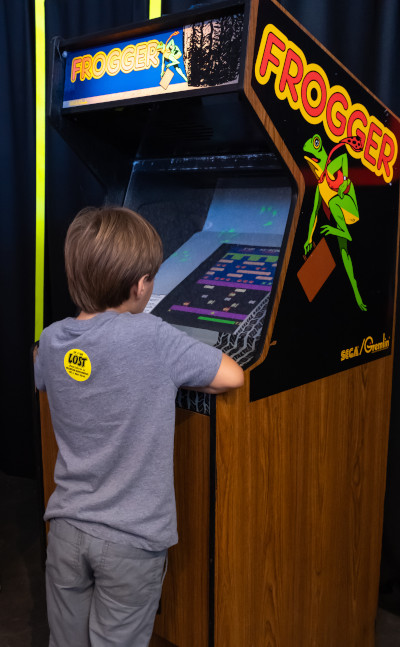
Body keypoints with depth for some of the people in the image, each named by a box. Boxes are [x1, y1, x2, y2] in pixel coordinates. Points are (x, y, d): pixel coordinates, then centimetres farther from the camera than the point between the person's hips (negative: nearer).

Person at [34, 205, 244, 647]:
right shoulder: (151, 336, -21)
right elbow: (232, 377, -15)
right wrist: (172, 375, 2)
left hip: (67, 526, 5)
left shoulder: (51, 340, -5)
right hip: (131, 538, -4)